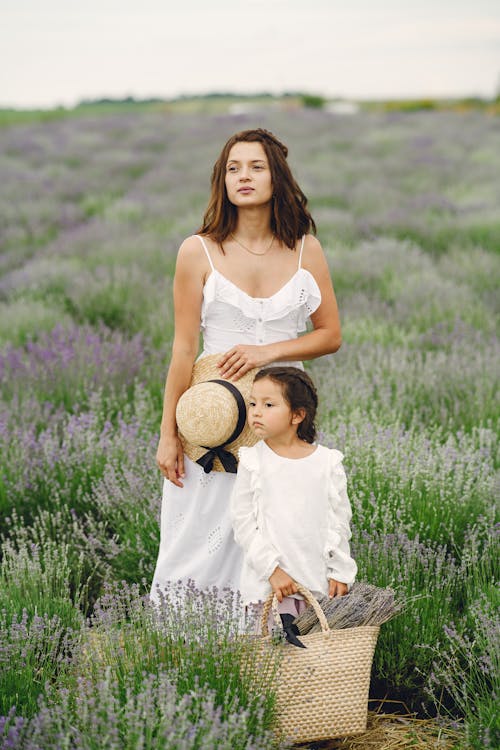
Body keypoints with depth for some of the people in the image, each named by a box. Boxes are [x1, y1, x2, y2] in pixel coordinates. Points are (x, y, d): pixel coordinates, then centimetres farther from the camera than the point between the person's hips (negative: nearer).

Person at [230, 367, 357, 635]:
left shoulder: (327, 462, 1)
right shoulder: (254, 462, -2)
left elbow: (339, 520, 7)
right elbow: (242, 522, -3)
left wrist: (340, 572, 4)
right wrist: (272, 569, -11)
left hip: (320, 580, 1)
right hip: (270, 582, -1)